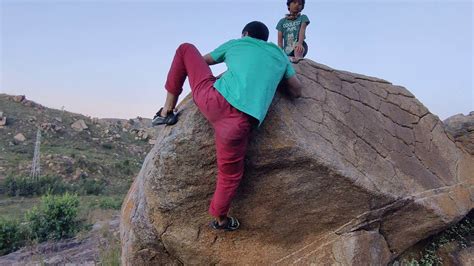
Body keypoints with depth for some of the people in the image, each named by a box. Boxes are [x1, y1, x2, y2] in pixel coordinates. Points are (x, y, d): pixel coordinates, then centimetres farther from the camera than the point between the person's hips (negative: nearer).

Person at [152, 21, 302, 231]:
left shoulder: (235, 43, 24)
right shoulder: (279, 55, 25)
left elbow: (204, 60, 37)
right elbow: (296, 91, 26)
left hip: (213, 99, 1)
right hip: (239, 122, 0)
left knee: (186, 49, 25)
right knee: (230, 173, 19)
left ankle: (167, 111, 24)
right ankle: (219, 219, 31)